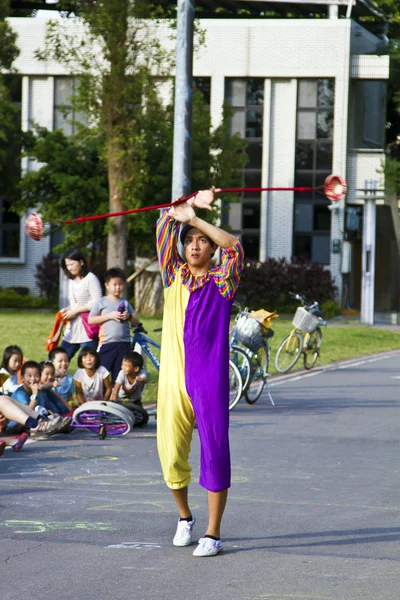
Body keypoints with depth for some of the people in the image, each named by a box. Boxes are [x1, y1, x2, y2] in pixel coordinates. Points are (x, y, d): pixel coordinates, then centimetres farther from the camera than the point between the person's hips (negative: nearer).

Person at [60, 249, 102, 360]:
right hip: (72, 329, 9)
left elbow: (97, 303, -16)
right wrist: (67, 310, 3)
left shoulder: (90, 279, -8)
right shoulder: (72, 281, 17)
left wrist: (75, 311, -14)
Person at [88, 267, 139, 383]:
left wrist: (129, 317, -9)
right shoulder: (101, 303, 5)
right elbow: (90, 320, -3)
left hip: (124, 344, 3)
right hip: (107, 343, -3)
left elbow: (136, 322, 14)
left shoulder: (125, 303, 14)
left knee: (119, 373, 3)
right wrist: (109, 316, -10)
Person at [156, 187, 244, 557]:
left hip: (211, 381, -3)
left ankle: (213, 533, 3)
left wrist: (195, 216, -16)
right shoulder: (175, 276, 11)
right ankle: (184, 517, 29)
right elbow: (166, 224, 9)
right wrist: (190, 205, -2)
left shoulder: (222, 281, 3)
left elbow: (234, 246, -15)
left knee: (215, 453, -4)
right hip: (173, 380, 3)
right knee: (171, 456, 4)